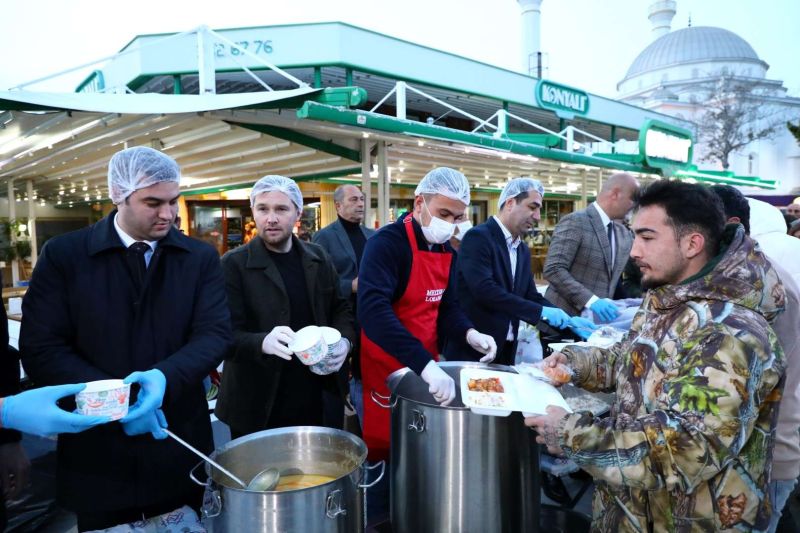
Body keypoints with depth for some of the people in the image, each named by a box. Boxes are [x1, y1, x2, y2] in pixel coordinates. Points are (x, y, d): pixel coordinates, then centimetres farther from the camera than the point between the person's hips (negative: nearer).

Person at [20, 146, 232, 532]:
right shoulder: (63, 254, -3)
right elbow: (40, 349, -7)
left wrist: (165, 378, -25)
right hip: (97, 451, -1)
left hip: (181, 448, 1)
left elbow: (215, 333, -7)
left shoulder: (201, 258, 0)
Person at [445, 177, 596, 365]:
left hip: (505, 351, 8)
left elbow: (531, 296, 14)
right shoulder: (478, 237, -13)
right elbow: (484, 289, -24)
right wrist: (541, 312, -21)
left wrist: (568, 321, 0)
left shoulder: (523, 250, 13)